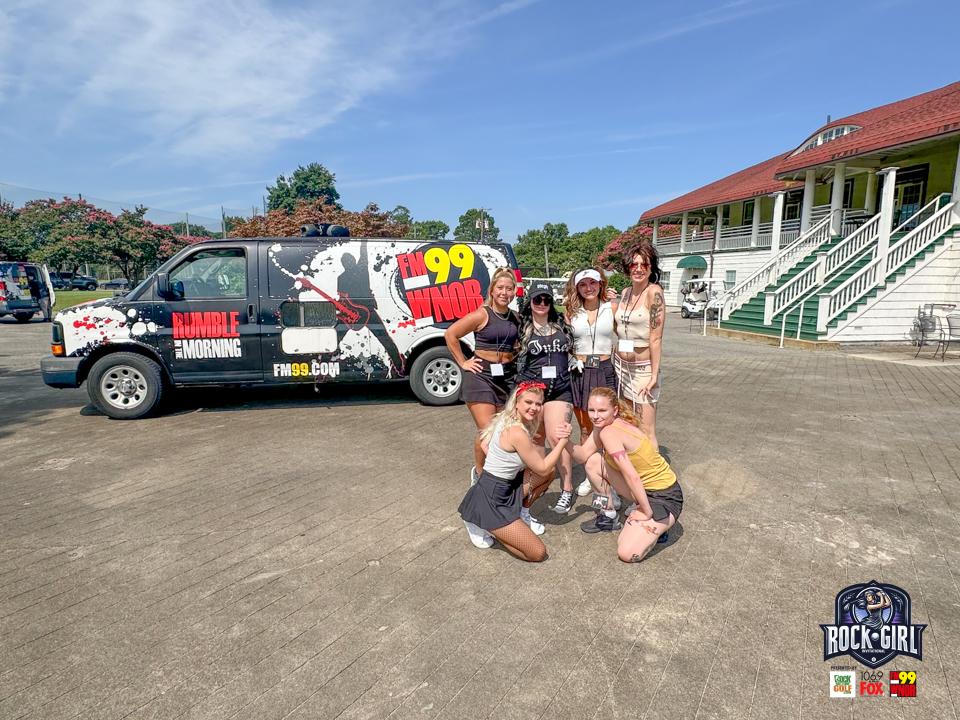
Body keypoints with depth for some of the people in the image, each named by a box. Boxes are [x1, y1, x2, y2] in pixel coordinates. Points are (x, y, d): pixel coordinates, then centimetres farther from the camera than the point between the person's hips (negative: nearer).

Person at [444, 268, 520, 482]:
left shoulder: (515, 317, 9)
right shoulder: (482, 314, -9)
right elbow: (450, 335, -6)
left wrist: (513, 357, 10)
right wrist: (463, 363, -6)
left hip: (507, 376, 5)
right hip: (481, 375, -5)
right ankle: (479, 472, 14)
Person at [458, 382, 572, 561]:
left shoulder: (506, 421, 3)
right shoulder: (517, 433, -25)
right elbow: (542, 469, -13)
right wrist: (562, 441, -8)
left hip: (505, 488, 10)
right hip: (491, 501, -10)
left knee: (551, 471, 15)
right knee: (538, 553, -6)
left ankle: (521, 513, 19)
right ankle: (484, 526, 4)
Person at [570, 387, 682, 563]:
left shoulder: (609, 433, -26)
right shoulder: (603, 425, 0)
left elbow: (632, 477, -27)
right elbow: (583, 455, -1)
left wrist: (647, 513, -21)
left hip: (664, 497, -9)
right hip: (644, 488, 9)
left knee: (627, 553, -19)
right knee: (593, 462, 1)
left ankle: (655, 527, 8)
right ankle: (609, 517, 16)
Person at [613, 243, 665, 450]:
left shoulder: (654, 292, -13)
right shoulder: (626, 292, 9)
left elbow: (656, 338, -16)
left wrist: (654, 375, -18)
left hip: (643, 368, -7)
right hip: (621, 365, 7)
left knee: (646, 432, -2)